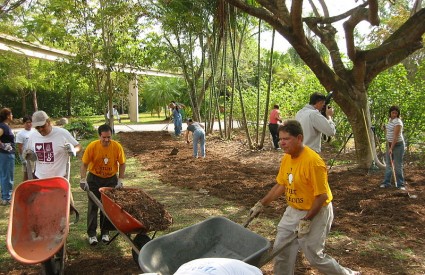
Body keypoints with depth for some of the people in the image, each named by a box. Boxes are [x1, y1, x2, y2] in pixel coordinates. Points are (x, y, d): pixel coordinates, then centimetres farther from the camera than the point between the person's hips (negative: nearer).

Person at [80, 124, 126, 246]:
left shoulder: (117, 147, -17)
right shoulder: (92, 146, -20)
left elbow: (122, 164, -6)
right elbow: (84, 164, -13)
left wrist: (120, 180, -10)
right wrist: (83, 180, -23)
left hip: (111, 179, 1)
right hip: (94, 178, -1)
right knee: (93, 206, 1)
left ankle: (105, 232, 19)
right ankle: (92, 234, 10)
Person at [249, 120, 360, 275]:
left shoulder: (313, 161, -26)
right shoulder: (286, 158, -1)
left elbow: (322, 196, -22)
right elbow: (280, 185, 9)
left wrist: (306, 220, -20)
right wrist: (261, 204, 5)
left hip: (315, 213, -7)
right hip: (294, 211, 7)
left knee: (314, 255, 3)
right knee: (281, 250, 10)